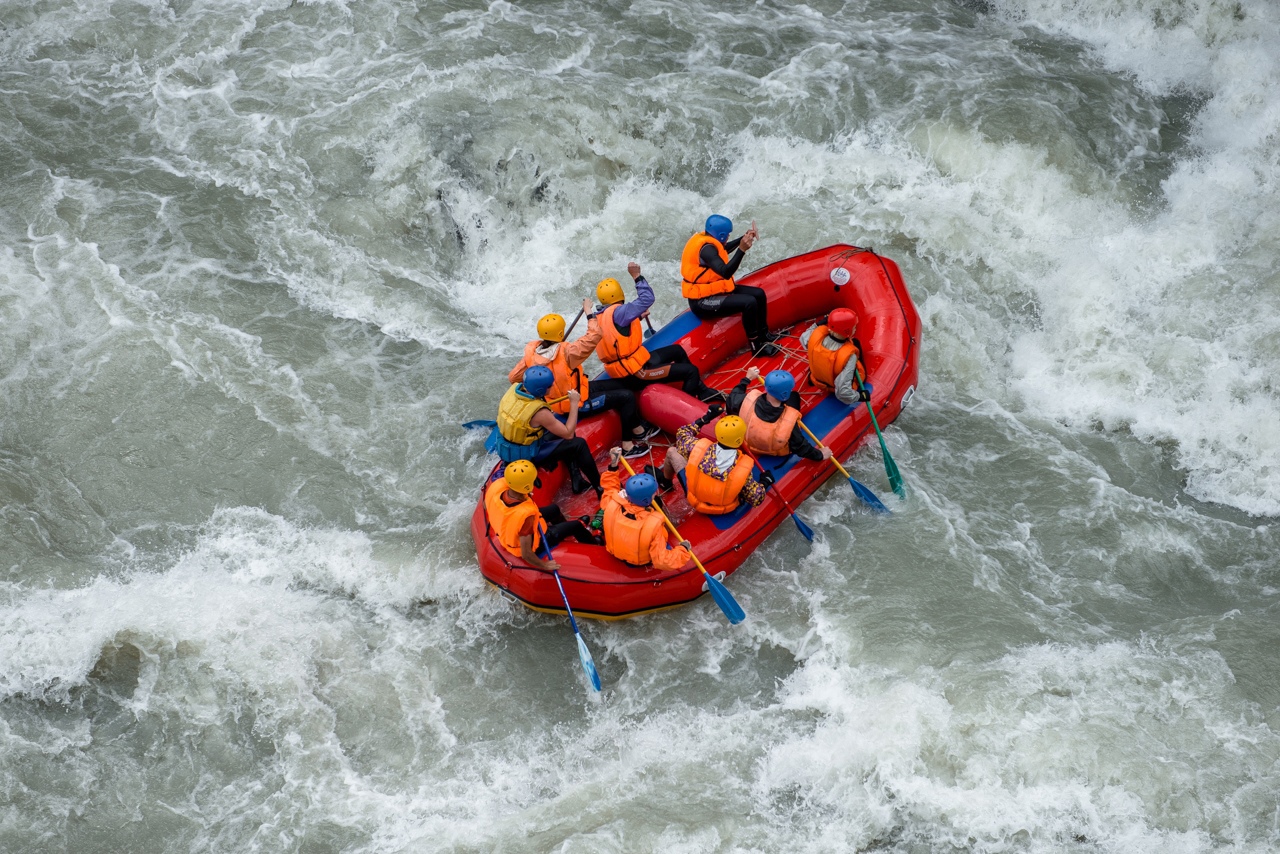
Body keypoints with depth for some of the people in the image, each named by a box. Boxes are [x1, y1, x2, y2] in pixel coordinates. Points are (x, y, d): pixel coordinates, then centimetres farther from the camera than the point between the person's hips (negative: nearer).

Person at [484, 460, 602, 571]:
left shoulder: (496, 485, -29)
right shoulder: (525, 514, -45)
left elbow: (486, 506, -4)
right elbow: (526, 555, -37)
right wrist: (545, 565, -19)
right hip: (530, 541, -6)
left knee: (554, 509, 27)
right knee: (576, 525, 12)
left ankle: (567, 534, 60)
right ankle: (594, 546, 45)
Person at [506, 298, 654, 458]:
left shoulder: (531, 352, -10)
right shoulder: (566, 352, -29)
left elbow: (513, 377, -2)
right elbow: (595, 335, -29)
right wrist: (588, 311, -14)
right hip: (576, 406, -8)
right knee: (626, 397, -6)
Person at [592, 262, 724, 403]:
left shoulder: (600, 317, 9)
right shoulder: (617, 312, -20)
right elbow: (647, 298, -22)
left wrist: (637, 318, 27)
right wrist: (637, 276, -14)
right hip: (637, 373, -11)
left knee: (677, 350, 26)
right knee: (691, 371, -11)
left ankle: (701, 391, 31)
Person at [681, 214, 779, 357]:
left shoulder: (706, 238, 4)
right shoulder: (706, 248, -25)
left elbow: (723, 249, 27)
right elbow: (726, 273, -35)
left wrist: (744, 238, 16)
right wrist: (742, 249, -37)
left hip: (712, 290, 11)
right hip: (703, 302, -11)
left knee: (759, 294, 9)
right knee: (749, 302, -26)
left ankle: (763, 334, 24)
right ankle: (756, 347, -13)